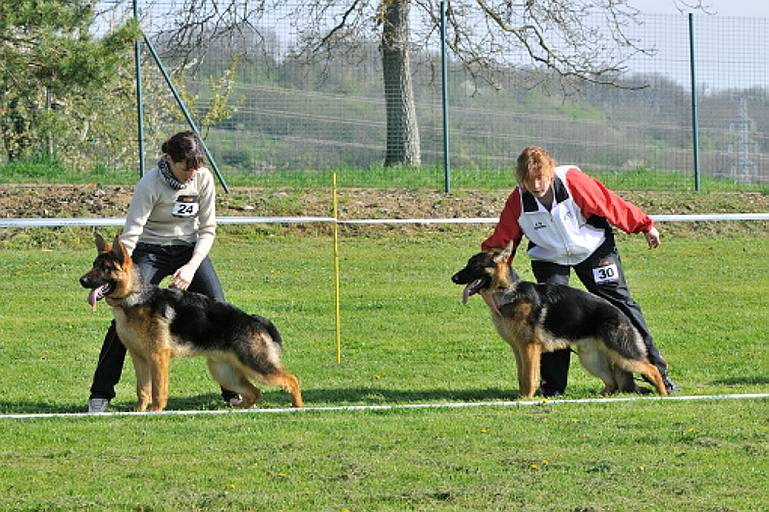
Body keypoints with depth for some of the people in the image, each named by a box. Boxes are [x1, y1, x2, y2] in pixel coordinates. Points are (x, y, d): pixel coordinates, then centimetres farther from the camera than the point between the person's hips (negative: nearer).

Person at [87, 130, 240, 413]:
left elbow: (208, 229, -3)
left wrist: (192, 266, -18)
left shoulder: (203, 179, -11)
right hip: (150, 250, -3)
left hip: (190, 249, 3)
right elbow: (130, 234, -27)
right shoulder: (150, 185, -22)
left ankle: (234, 389, 6)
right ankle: (100, 394, -7)